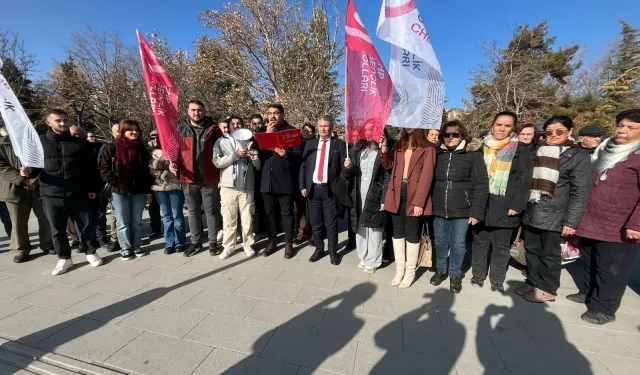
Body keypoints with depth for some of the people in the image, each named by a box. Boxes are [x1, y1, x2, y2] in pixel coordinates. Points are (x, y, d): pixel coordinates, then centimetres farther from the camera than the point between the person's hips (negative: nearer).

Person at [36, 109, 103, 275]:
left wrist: (93, 188, -1)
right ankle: (64, 258, 24)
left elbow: (91, 168, 4)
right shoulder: (39, 142, 6)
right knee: (57, 229, 9)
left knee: (86, 225, 7)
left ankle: (91, 253, 24)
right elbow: (35, 164, 11)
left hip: (79, 194, -1)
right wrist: (29, 171, -13)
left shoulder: (81, 143, 5)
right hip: (51, 195, 1)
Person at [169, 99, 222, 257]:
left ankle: (213, 242, 19)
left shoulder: (213, 130, 1)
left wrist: (221, 175, -4)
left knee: (211, 211, 7)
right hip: (189, 179, 3)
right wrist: (173, 164, -13)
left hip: (209, 179, -2)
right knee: (193, 212, 13)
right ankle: (196, 242, 27)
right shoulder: (180, 130, 6)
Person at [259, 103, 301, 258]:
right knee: (270, 212, 12)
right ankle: (272, 242, 26)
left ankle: (288, 244, 16)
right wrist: (267, 134, -8)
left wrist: (286, 154, -26)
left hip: (285, 179, -4)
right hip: (267, 179, 4)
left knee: (287, 212, 4)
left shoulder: (291, 130, 1)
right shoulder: (263, 130, 14)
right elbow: (259, 151, 3)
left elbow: (298, 154, -6)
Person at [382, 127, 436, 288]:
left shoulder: (428, 147, -3)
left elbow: (427, 176, -10)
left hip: (414, 196, -4)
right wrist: (384, 151, -5)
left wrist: (419, 202, -16)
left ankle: (410, 271, 23)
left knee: (412, 234, 6)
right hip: (397, 194, 5)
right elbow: (387, 166, 13)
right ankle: (400, 268, 26)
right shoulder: (398, 145, 13)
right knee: (398, 232, 11)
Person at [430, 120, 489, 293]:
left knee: (458, 244, 10)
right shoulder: (438, 154, 4)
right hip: (439, 209, 3)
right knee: (440, 242, 14)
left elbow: (481, 185, -7)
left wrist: (477, 211, -11)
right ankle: (440, 270, 35)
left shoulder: (473, 154, -5)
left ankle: (455, 274, 30)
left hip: (462, 210, -2)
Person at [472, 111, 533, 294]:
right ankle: (478, 276, 23)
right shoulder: (482, 147, 9)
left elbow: (525, 179, -5)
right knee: (480, 241, 10)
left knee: (501, 245, 8)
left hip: (505, 206, -2)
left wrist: (517, 205, -13)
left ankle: (497, 281, 21)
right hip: (481, 203, 2)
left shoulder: (520, 149, 2)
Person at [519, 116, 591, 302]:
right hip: (530, 213, 5)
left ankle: (547, 289, 24)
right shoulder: (539, 152, 12)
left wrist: (571, 221, -14)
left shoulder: (579, 156, -3)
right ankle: (533, 283, 28)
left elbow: (580, 192, -8)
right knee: (531, 250, 13)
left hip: (553, 215, -5)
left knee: (549, 254, 9)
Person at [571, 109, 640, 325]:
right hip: (591, 223, 7)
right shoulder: (604, 150, 11)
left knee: (610, 270, 6)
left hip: (619, 229, -6)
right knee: (589, 262, 20)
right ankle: (587, 293, 37)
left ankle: (604, 309, 20)